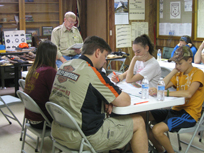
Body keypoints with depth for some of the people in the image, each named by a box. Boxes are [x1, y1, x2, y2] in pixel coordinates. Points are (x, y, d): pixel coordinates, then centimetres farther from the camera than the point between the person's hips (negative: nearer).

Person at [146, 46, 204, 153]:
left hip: (189, 114, -8)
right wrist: (174, 70, -1)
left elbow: (188, 93, -28)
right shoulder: (179, 74, 14)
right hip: (176, 109, 8)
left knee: (157, 130, -28)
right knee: (142, 116, -4)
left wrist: (164, 93, -32)